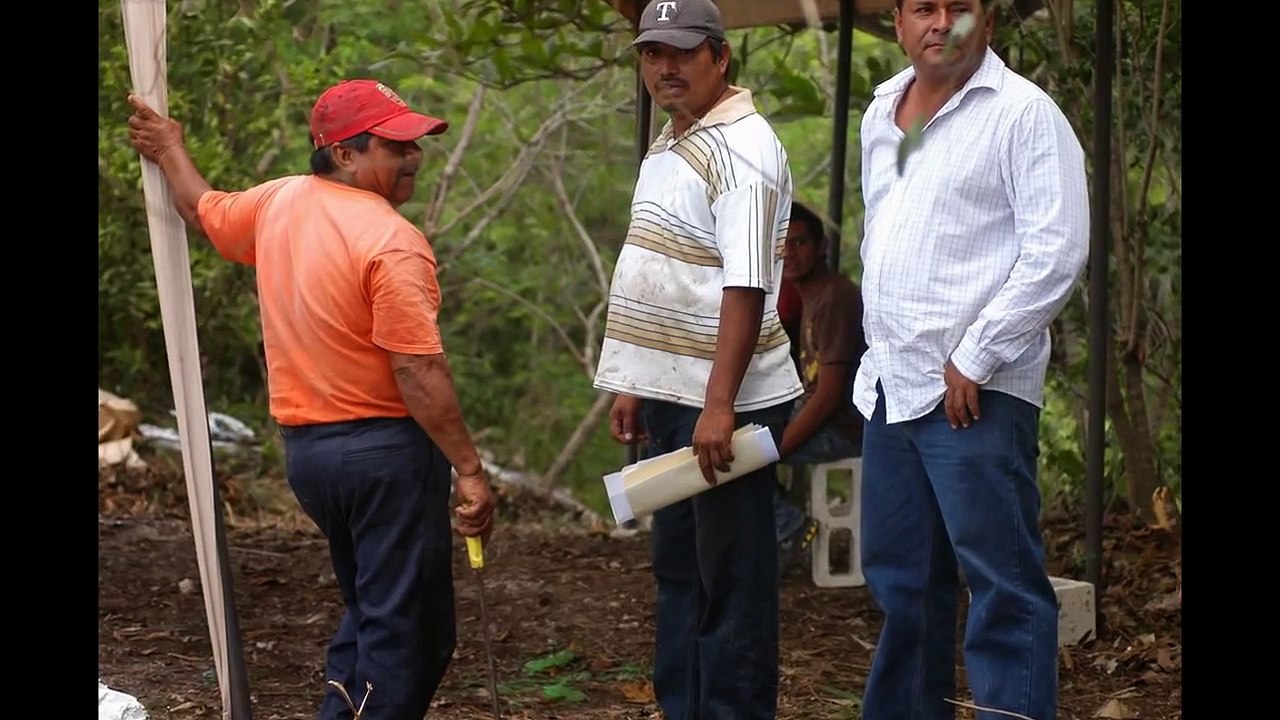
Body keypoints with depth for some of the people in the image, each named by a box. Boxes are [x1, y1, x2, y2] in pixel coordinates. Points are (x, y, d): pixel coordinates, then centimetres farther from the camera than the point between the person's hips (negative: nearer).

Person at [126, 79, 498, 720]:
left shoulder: (278, 203, 5)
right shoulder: (392, 241, -18)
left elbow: (202, 211, 26)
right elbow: (419, 375, -22)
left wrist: (171, 152, 44)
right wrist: (469, 470, -19)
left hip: (304, 446, 8)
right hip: (386, 447, -8)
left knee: (368, 610, 22)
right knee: (408, 629, -2)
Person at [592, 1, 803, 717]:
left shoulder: (741, 148, -16)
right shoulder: (669, 145, 14)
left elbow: (746, 288, -22)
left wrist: (719, 405, -26)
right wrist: (634, 382, 18)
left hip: (726, 401, -10)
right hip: (673, 394, 10)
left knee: (731, 575, -2)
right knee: (679, 566, 17)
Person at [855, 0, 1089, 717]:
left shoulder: (1022, 111, -9)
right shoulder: (882, 112, 14)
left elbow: (1057, 251, -15)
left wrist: (974, 361, -15)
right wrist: (883, 343, 15)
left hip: (974, 393, -8)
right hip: (890, 385, 8)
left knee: (1003, 589, -7)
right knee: (901, 579, 15)